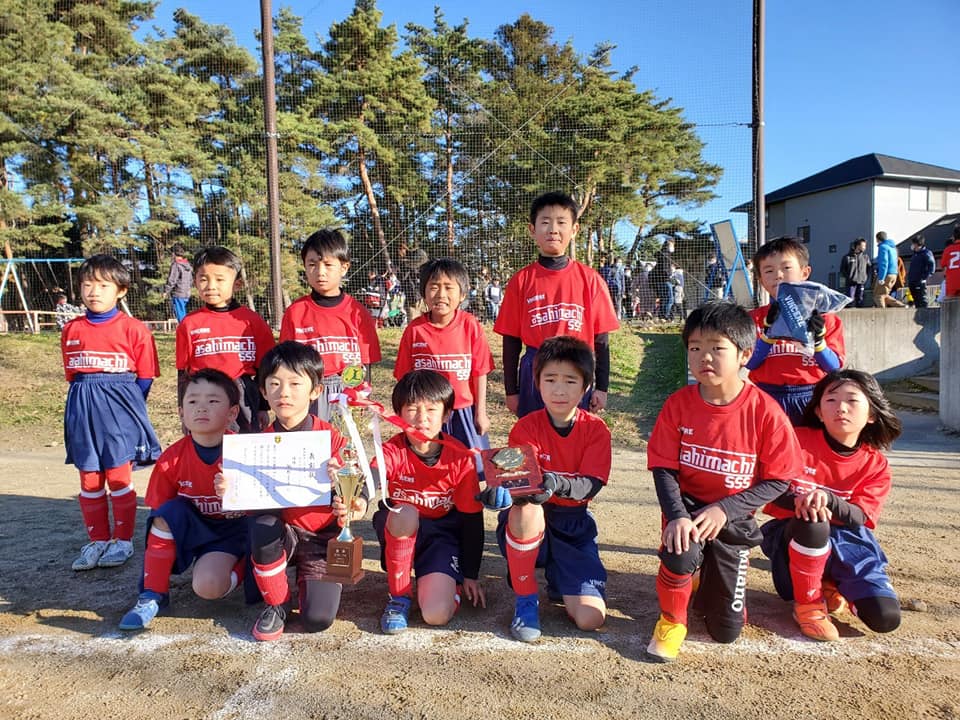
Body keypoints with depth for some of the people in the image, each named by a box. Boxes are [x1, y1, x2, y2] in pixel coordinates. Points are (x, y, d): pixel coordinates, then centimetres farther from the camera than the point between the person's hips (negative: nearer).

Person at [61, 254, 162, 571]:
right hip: (82, 410, 5)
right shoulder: (71, 330, 7)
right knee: (89, 480, 11)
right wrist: (86, 401, 6)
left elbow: (145, 377, -3)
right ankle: (98, 540, 24)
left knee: (119, 478, 3)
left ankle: (123, 540, 17)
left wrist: (128, 408, -6)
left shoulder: (133, 329, -6)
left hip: (119, 408, -4)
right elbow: (72, 374, 16)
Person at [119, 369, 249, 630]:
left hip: (234, 529, -4)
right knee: (168, 513, -28)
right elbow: (158, 513, -5)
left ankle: (240, 567, 6)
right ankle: (153, 595, -12)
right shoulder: (171, 459, -13)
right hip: (194, 526, 4)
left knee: (207, 585, -27)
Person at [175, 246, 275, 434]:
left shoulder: (252, 320, 1)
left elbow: (263, 368, 5)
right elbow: (183, 373, 9)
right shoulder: (189, 324, 4)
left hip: (244, 399, -1)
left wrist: (263, 408, 6)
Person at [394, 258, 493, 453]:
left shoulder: (470, 325, -6)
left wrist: (481, 412, -1)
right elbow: (405, 376, 1)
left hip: (464, 411, 0)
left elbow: (480, 372, -2)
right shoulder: (414, 329, -5)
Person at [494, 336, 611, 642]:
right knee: (526, 508, -39)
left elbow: (591, 485, -19)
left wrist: (558, 484, -40)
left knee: (590, 619, -15)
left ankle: (556, 576, 21)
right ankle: (526, 599, -14)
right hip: (529, 523, -1)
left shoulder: (595, 429, -7)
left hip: (573, 524, 1)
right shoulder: (526, 427, -9)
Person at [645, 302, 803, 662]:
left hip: (733, 517, 0)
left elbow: (778, 480, -11)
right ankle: (671, 619, -3)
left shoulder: (765, 411, -17)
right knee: (681, 550, -35)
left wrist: (724, 509, -21)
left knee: (726, 630, 3)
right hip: (687, 504, 0)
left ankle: (709, 581, 39)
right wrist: (677, 515, -25)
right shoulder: (678, 404, -12)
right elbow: (664, 468, -9)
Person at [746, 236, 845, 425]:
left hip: (810, 397, 0)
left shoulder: (824, 317, 5)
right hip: (768, 397, 0)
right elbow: (749, 363, -7)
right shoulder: (754, 318, 5)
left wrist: (818, 338, -16)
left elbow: (834, 367, 0)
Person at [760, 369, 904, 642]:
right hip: (791, 536, -2)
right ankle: (807, 603, -15)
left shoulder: (876, 465, -2)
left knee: (886, 618, -16)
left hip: (845, 542, 3)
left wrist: (828, 499, -36)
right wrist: (799, 501, -35)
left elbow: (858, 518, -14)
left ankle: (831, 584, 17)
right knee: (813, 521, -39)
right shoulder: (799, 440, -9)